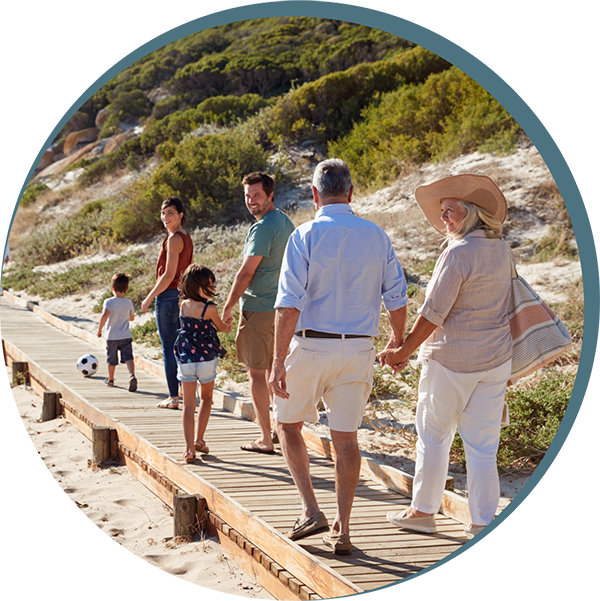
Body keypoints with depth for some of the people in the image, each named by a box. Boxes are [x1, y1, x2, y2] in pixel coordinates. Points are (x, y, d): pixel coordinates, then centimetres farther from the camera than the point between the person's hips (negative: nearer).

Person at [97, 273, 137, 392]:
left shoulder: (109, 302, -11)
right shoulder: (129, 303, -1)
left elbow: (105, 315, -26)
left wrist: (99, 329, -15)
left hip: (112, 337, -1)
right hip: (126, 336, 1)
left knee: (112, 359, 15)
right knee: (128, 357, -6)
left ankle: (110, 379, 32)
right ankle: (132, 375, -30)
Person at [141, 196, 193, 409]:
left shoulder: (174, 239, -16)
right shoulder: (187, 238, 12)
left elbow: (169, 274, -20)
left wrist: (149, 298, -13)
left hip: (168, 296, -9)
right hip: (182, 296, 9)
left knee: (168, 349, -3)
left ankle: (174, 398, 0)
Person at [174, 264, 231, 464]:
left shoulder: (183, 305, -2)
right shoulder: (209, 308, -15)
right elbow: (221, 327, 4)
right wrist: (228, 326, 28)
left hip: (185, 359, 3)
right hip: (206, 359, -3)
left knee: (188, 404, 5)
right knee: (206, 398, 21)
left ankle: (189, 449, -2)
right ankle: (199, 440, 19)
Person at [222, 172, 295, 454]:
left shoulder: (263, 227, -17)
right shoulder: (287, 223, 12)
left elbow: (246, 273, -17)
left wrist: (227, 307, -8)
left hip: (257, 309, -9)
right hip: (281, 307, 9)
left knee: (256, 373, -3)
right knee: (272, 370, 17)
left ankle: (265, 439, -2)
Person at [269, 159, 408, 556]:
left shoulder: (306, 236, -9)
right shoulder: (377, 237, 3)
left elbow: (289, 303, -16)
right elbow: (397, 297, 8)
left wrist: (279, 361, -15)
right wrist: (398, 339, 26)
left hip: (311, 345, -3)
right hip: (358, 348, 3)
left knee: (288, 423, 16)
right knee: (346, 436, 10)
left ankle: (311, 511, 6)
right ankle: (342, 530, 11)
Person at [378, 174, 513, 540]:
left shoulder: (458, 253, -18)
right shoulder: (502, 251, 7)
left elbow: (433, 314, -18)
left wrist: (403, 352, -8)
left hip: (453, 360, -6)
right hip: (496, 358, 7)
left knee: (433, 435, 10)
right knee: (482, 444, 8)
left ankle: (423, 511, 20)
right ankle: (483, 521, 9)